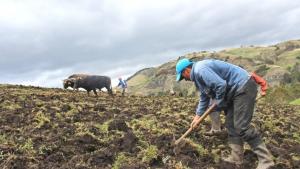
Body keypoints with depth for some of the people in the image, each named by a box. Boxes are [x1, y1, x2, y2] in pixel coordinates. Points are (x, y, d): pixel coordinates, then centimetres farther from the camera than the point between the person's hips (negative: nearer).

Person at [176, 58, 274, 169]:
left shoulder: (200, 70, -18)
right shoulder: (198, 75, 16)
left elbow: (221, 85, -27)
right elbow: (204, 97, 26)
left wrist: (219, 103, -9)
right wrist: (198, 115, 24)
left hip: (243, 86, -11)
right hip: (235, 90, 11)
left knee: (242, 126, -12)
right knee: (230, 125, 10)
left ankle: (265, 160, -3)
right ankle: (236, 157, 17)